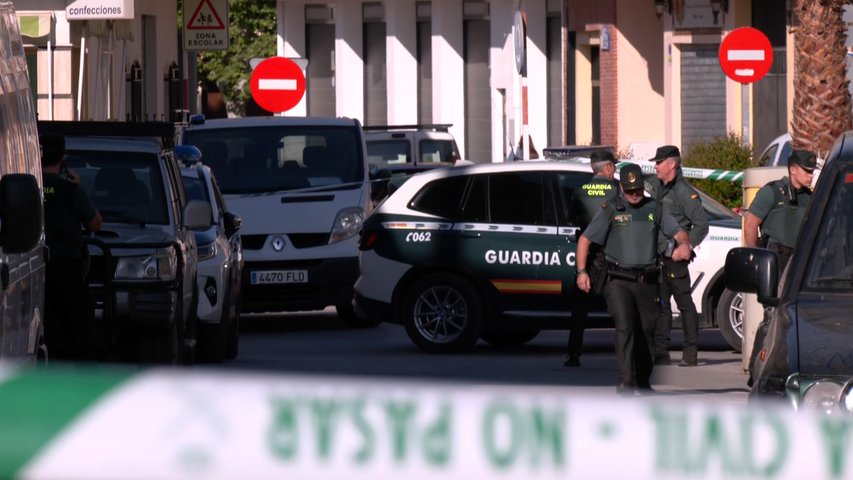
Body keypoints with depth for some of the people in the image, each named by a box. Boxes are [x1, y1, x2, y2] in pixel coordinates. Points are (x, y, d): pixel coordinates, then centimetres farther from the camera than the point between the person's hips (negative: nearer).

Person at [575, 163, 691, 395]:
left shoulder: (654, 209, 13)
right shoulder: (611, 210, 4)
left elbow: (678, 232, 15)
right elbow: (585, 239, 4)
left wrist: (684, 244, -10)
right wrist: (581, 271, -8)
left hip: (647, 281, 3)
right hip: (618, 281, -3)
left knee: (647, 330, 7)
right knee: (625, 328, -15)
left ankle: (642, 382, 19)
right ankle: (626, 382, -19)